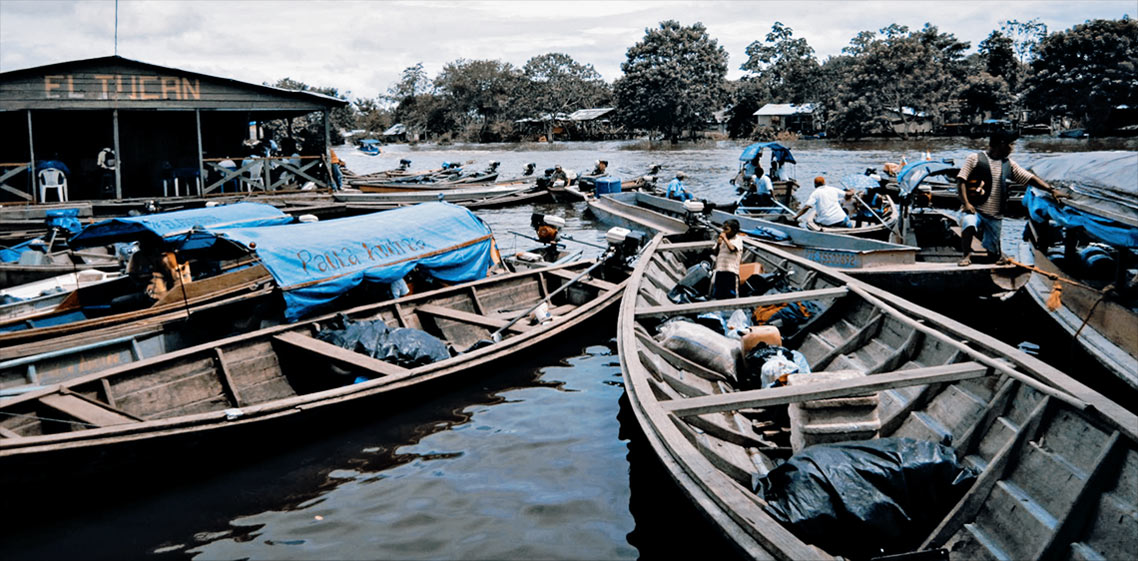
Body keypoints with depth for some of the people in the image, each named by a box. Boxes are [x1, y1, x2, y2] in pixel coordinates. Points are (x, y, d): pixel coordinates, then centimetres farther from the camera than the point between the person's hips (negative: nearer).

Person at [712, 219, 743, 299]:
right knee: (716, 296, 4)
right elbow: (716, 253, 18)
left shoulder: (738, 239, 0)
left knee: (731, 296, -7)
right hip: (719, 270, 6)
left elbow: (732, 248, -20)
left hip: (731, 271, -6)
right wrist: (718, 244, 1)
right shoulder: (721, 239, 17)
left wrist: (725, 238, -9)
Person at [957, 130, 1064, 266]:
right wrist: (966, 203, -17)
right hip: (974, 209, -4)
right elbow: (961, 181, -5)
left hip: (995, 215, 4)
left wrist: (1051, 189, 0)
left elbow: (1030, 178, 11)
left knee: (992, 251, 3)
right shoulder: (975, 159, 0)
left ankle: (999, 253, 39)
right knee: (969, 225, -37)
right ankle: (967, 255, -17)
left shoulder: (1008, 164, 14)